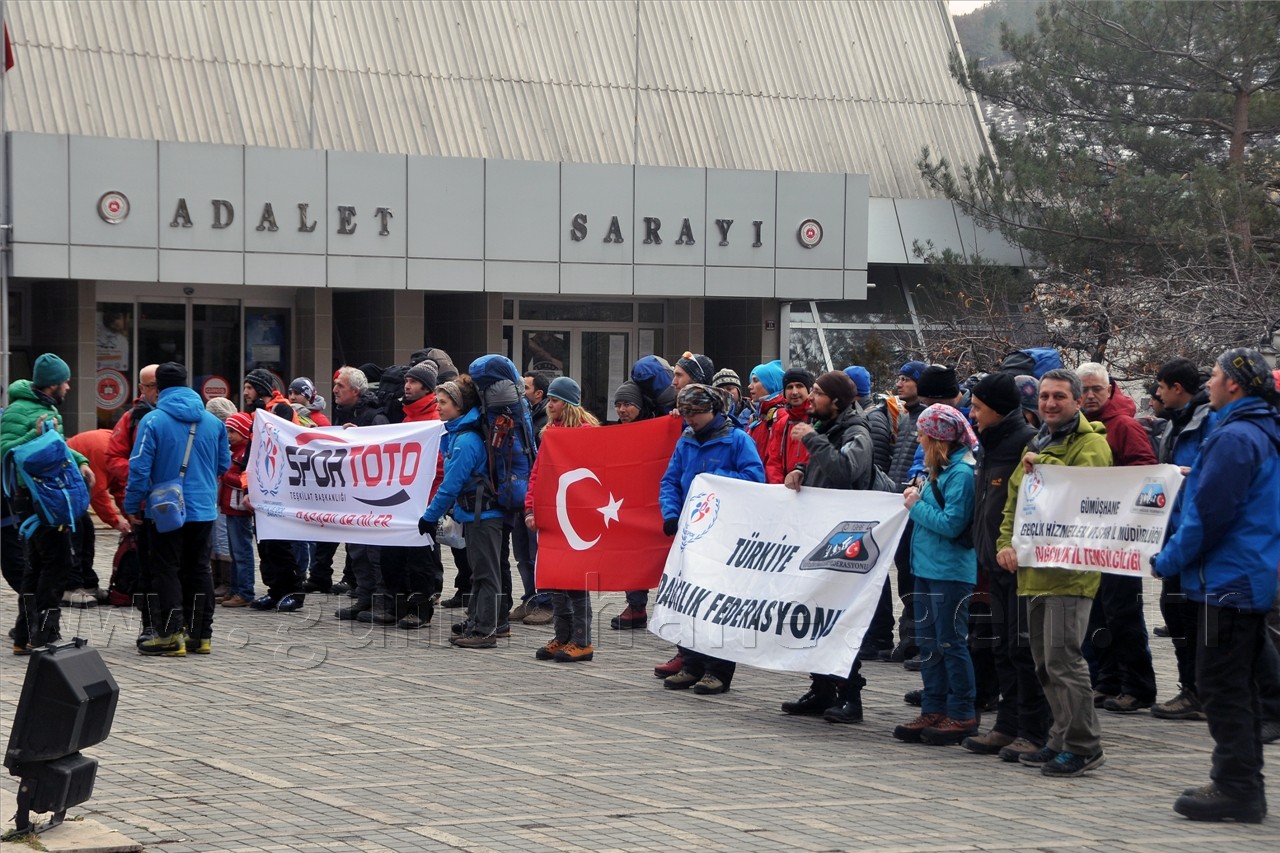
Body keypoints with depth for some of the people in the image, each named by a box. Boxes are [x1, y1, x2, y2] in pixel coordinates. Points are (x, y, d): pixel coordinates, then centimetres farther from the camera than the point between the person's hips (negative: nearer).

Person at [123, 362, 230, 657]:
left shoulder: (153, 421, -11)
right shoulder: (213, 422, 3)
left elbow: (140, 467, -12)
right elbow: (224, 464, 13)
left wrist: (132, 505, -4)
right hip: (204, 509, 4)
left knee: (167, 570, 2)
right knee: (199, 569, 13)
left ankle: (170, 635, -3)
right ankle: (201, 634, 15)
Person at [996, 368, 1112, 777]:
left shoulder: (1091, 444, -7)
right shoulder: (1037, 445, 21)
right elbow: (1015, 500, 23)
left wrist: (1043, 468, -16)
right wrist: (1006, 542, 8)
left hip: (1068, 571, -9)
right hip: (1033, 570, 9)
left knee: (1062, 657, -11)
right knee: (1045, 661, 12)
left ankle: (1083, 746, -5)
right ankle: (1062, 740, 20)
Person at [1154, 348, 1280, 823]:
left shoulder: (1234, 438, -18)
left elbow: (1210, 514, -21)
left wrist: (1167, 561, -10)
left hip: (1228, 582, -10)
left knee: (1222, 689, -6)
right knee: (1237, 689, 16)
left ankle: (1236, 788, -5)